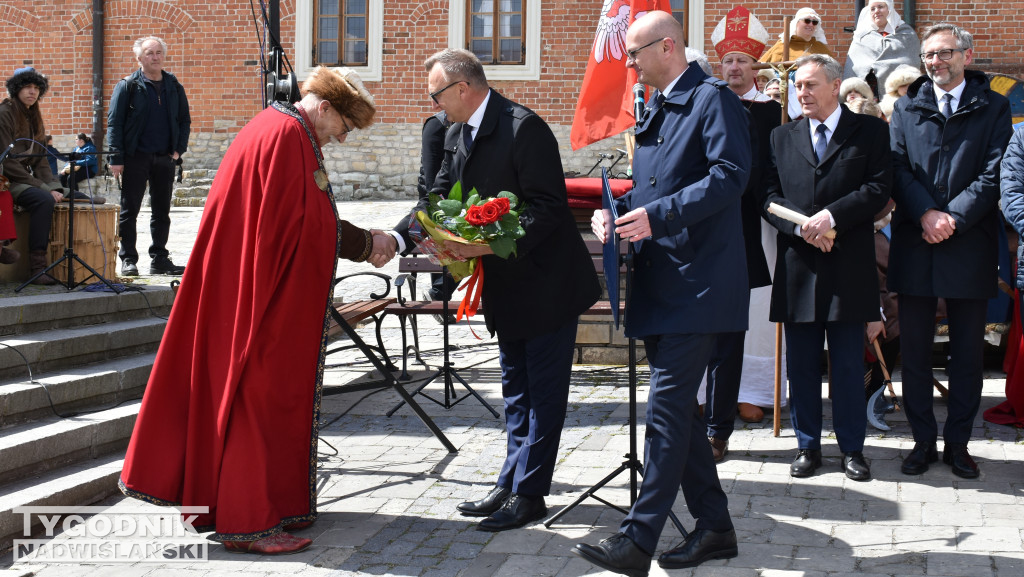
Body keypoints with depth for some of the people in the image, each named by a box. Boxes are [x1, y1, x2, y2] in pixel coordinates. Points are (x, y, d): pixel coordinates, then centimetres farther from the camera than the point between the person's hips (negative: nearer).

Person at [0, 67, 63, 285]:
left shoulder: (33, 117, 17)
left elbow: (41, 160, 13)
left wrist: (54, 187, -6)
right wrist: (43, 187, -19)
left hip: (25, 180, 8)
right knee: (44, 200, -31)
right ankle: (38, 267, -29)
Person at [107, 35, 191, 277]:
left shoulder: (174, 87, 10)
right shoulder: (128, 86, -1)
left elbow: (184, 120, 17)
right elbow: (114, 123, -4)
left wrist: (179, 149, 3)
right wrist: (116, 158, -12)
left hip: (164, 158, 4)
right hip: (136, 157, -4)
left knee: (162, 212, 8)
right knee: (129, 211, 0)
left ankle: (159, 259, 15)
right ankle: (128, 260, 6)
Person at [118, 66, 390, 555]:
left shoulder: (271, 127, 16)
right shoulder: (288, 136, -17)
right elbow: (309, 225, -20)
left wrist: (359, 240, 11)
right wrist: (366, 244, -8)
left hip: (243, 289, 11)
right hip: (271, 296, -11)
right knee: (263, 394, -4)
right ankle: (248, 521, 4)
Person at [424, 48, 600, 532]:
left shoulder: (524, 129, -21)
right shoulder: (456, 135, 7)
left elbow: (549, 207, -24)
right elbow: (440, 197, 11)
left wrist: (486, 246, -29)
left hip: (546, 280, -9)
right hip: (508, 286, 9)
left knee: (543, 390, 0)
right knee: (515, 388, 16)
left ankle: (528, 493, 6)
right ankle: (511, 483, 26)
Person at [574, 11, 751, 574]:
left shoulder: (713, 98, -8)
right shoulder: (655, 110, 20)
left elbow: (730, 174, -20)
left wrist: (657, 215, -26)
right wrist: (618, 211, 5)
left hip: (696, 280, -10)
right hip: (658, 280, 10)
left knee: (667, 407, -12)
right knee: (676, 407, 11)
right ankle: (714, 527, 21)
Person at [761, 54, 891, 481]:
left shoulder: (869, 131, 5)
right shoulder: (782, 137, 13)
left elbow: (879, 188, -5)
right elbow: (769, 195, 6)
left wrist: (831, 216, -17)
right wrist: (802, 227, -11)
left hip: (849, 265, -2)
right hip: (798, 265, 3)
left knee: (849, 363, 3)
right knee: (801, 363, 6)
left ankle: (852, 448, 13)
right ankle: (808, 445, 16)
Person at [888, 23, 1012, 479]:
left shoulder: (993, 107, 5)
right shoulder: (907, 107, 11)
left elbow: (994, 173, -4)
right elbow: (897, 168, 2)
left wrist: (952, 218, -14)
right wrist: (926, 214, -13)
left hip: (970, 245, -1)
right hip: (914, 247, 2)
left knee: (968, 351, 5)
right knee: (914, 350, 5)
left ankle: (958, 443, 16)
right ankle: (923, 440, 16)